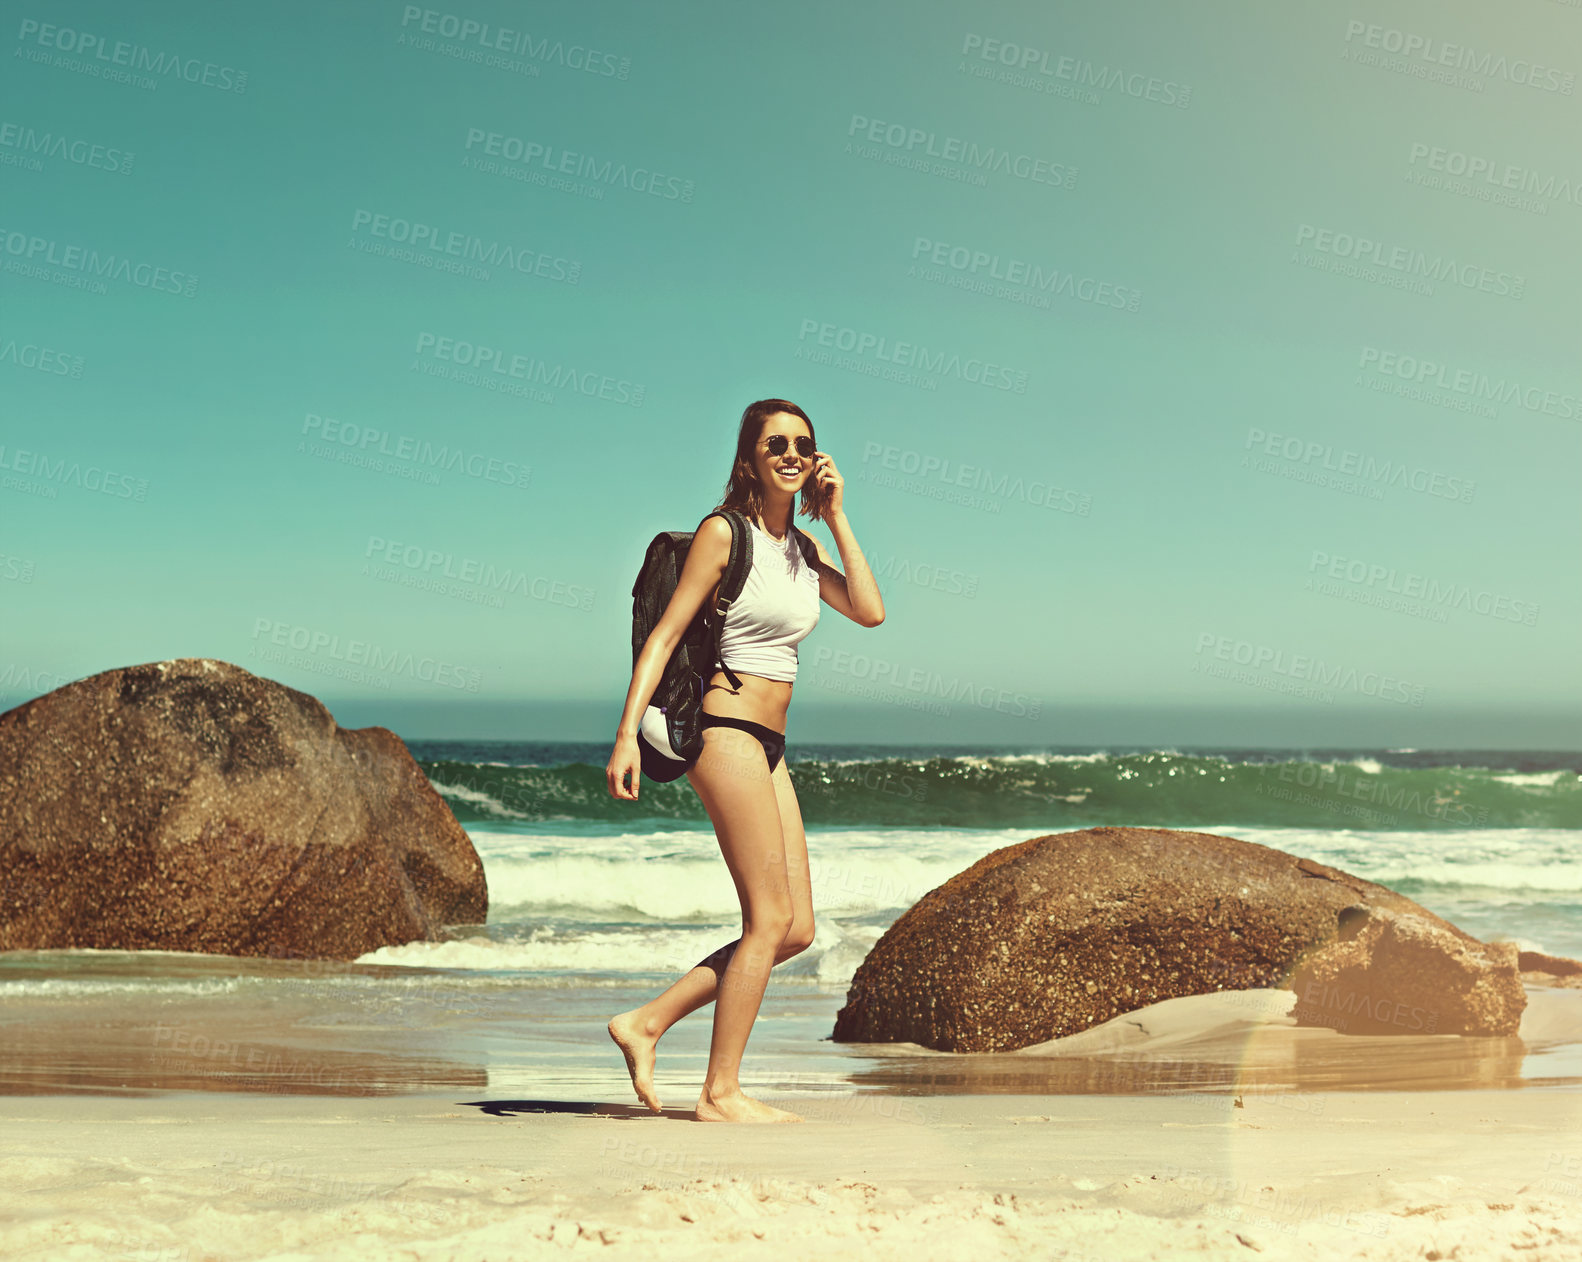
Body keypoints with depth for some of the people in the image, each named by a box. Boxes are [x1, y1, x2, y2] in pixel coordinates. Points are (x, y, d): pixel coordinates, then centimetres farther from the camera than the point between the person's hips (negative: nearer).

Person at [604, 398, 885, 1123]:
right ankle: (721, 1093, 0)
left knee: (795, 929, 6)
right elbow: (666, 632, -10)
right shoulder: (724, 533, -7)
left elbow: (869, 611, 4)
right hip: (728, 731, -8)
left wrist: (836, 517, 2)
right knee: (770, 918, -8)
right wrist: (628, 731, -18)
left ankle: (646, 1023, 12)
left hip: (768, 748, 8)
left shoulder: (800, 546, 15)